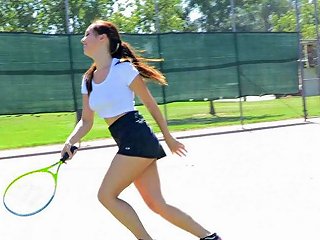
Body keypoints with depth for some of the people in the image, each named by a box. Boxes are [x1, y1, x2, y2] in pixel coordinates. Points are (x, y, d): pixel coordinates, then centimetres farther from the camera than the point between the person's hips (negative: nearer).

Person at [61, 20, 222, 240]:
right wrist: (70, 142, -1)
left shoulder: (122, 68, -8)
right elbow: (86, 121, 17)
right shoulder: (88, 80, 14)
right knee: (157, 204, 5)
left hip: (137, 138, -7)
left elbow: (151, 104, -2)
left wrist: (168, 138, 4)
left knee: (106, 196, -8)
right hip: (128, 144, 7)